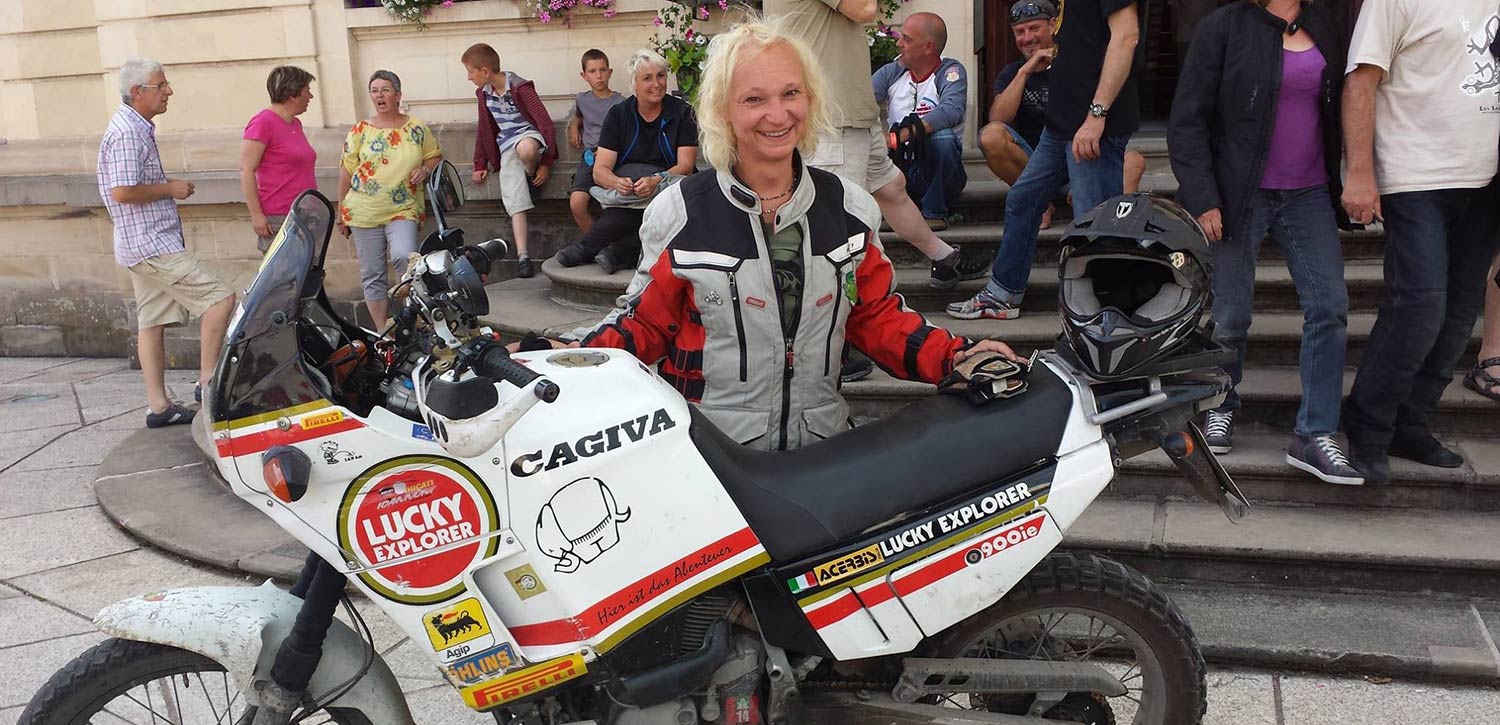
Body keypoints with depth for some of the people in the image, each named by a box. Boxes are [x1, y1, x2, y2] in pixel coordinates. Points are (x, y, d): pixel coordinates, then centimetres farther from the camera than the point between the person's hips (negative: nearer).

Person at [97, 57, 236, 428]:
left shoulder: (137, 128, 17)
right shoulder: (127, 133, -16)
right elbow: (122, 191, -23)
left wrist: (170, 187, 13)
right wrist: (171, 188, -14)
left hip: (147, 242, 11)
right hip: (151, 244, -11)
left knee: (152, 322, 10)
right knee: (220, 298, -12)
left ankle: (159, 406, 14)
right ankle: (208, 381, -7)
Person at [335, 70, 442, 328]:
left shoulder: (417, 129, 3)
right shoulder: (359, 131, 3)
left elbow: (436, 157, 16)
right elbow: (346, 173, 7)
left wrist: (425, 170, -7)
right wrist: (341, 215, 8)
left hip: (403, 210, -1)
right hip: (364, 212, 2)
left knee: (404, 256, -27)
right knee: (371, 275, 4)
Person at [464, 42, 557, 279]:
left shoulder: (520, 88, -12)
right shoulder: (483, 93, 9)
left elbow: (545, 121, -13)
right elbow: (484, 129, 20)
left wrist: (546, 164, -14)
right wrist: (480, 165, 16)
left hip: (528, 134, -5)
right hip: (506, 146, 5)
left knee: (525, 149, -44)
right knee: (514, 200, -15)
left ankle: (532, 177, -9)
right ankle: (522, 255, -20)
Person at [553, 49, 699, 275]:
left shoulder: (682, 113, 3)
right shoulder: (618, 114, 6)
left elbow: (686, 165, -6)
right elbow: (600, 170, -1)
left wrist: (655, 181, -28)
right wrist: (617, 183, -27)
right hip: (625, 184, 1)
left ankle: (587, 247, -33)